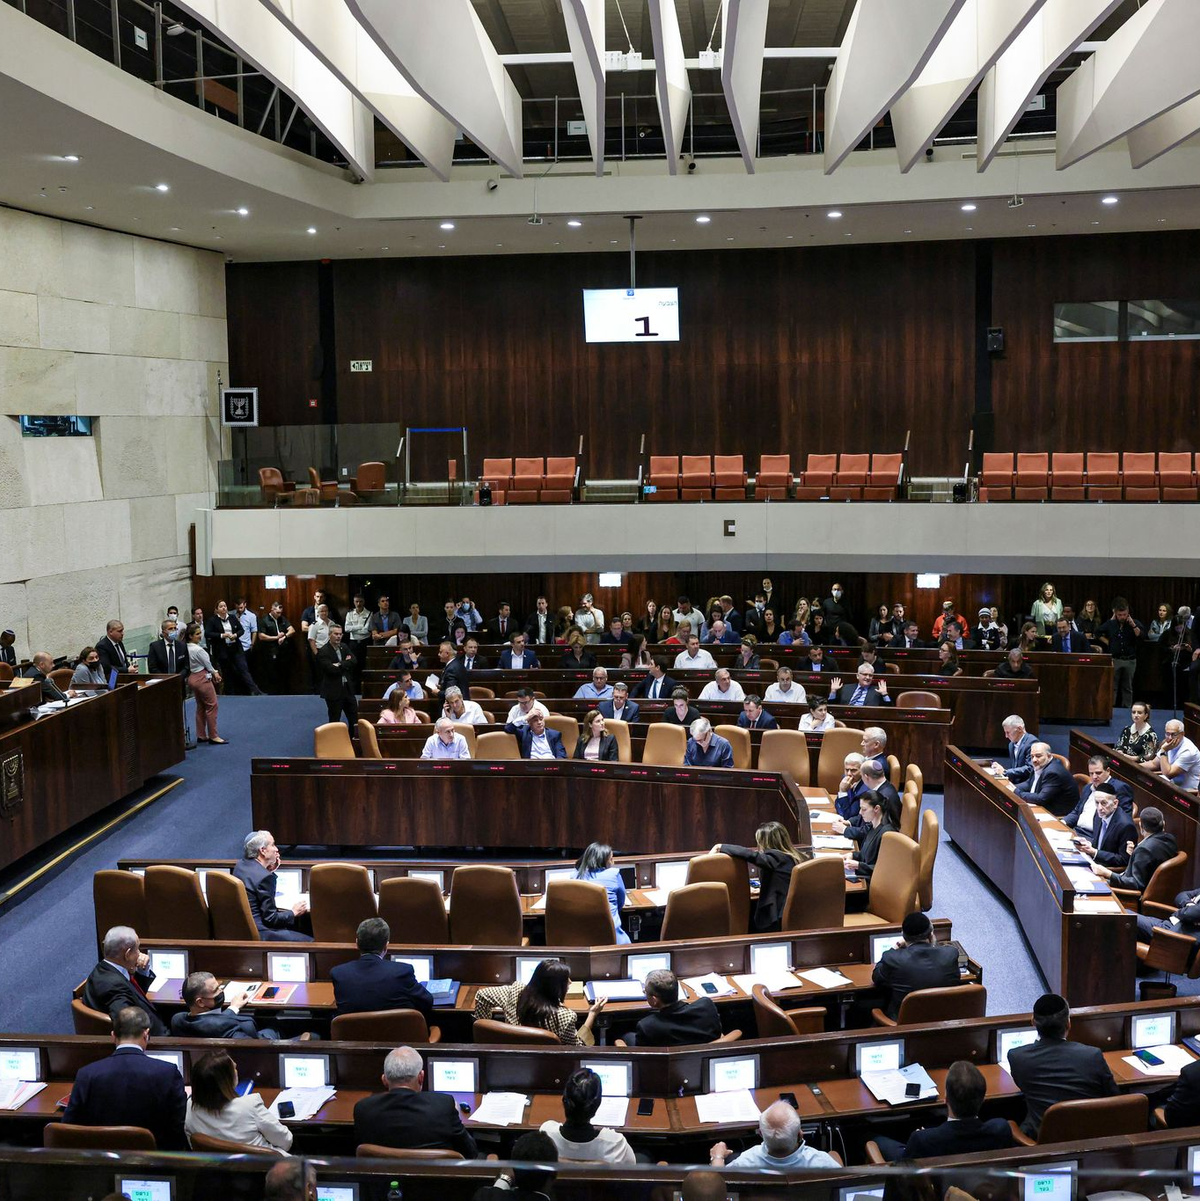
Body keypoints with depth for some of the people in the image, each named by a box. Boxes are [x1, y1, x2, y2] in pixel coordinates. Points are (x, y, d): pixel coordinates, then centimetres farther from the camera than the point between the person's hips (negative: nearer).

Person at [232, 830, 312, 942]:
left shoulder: (240, 865, 4)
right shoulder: (265, 876, -22)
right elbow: (271, 919, -19)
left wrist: (271, 871, 10)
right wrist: (293, 912, -4)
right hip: (258, 934, -10)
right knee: (309, 942, -7)